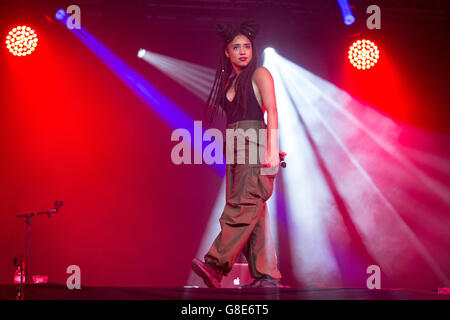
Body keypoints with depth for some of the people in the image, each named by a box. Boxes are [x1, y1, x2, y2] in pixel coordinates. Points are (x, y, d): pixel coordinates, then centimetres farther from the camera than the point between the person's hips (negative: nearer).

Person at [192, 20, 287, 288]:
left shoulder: (260, 74, 3)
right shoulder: (229, 82, 22)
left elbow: (272, 113, -7)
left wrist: (270, 150, -18)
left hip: (255, 145, -7)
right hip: (235, 149, 7)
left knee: (243, 206, -17)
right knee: (253, 212, 0)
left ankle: (216, 266, -28)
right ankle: (267, 276, -2)